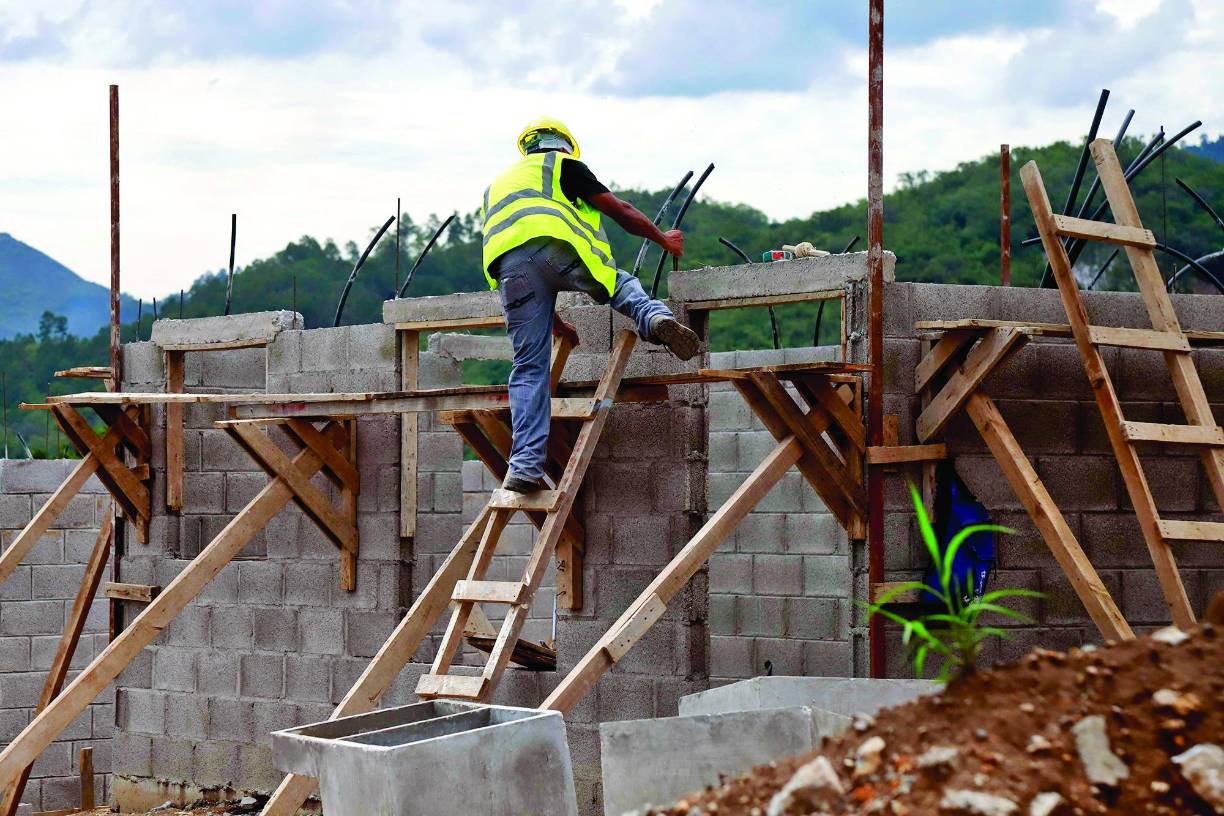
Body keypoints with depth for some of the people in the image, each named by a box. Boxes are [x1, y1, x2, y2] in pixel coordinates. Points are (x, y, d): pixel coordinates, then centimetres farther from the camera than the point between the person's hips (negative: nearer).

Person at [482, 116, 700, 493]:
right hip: (556, 247, -3)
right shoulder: (562, 165, 26)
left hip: (507, 266, 3)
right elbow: (617, 209, 20)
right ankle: (656, 318, -15)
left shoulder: (496, 186, 42)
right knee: (620, 284, 20)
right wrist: (664, 239, 35)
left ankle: (525, 466, -5)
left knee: (529, 368, 4)